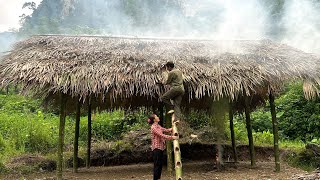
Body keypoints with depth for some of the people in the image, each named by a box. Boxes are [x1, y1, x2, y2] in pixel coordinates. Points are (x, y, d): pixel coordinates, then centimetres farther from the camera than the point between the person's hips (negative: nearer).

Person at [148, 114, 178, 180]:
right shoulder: (153, 127, -15)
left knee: (160, 164, 13)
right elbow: (161, 135, -22)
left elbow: (166, 130, 17)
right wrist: (172, 137, -23)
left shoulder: (158, 126, 14)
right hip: (156, 148, -9)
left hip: (160, 148, 9)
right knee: (157, 164, -5)